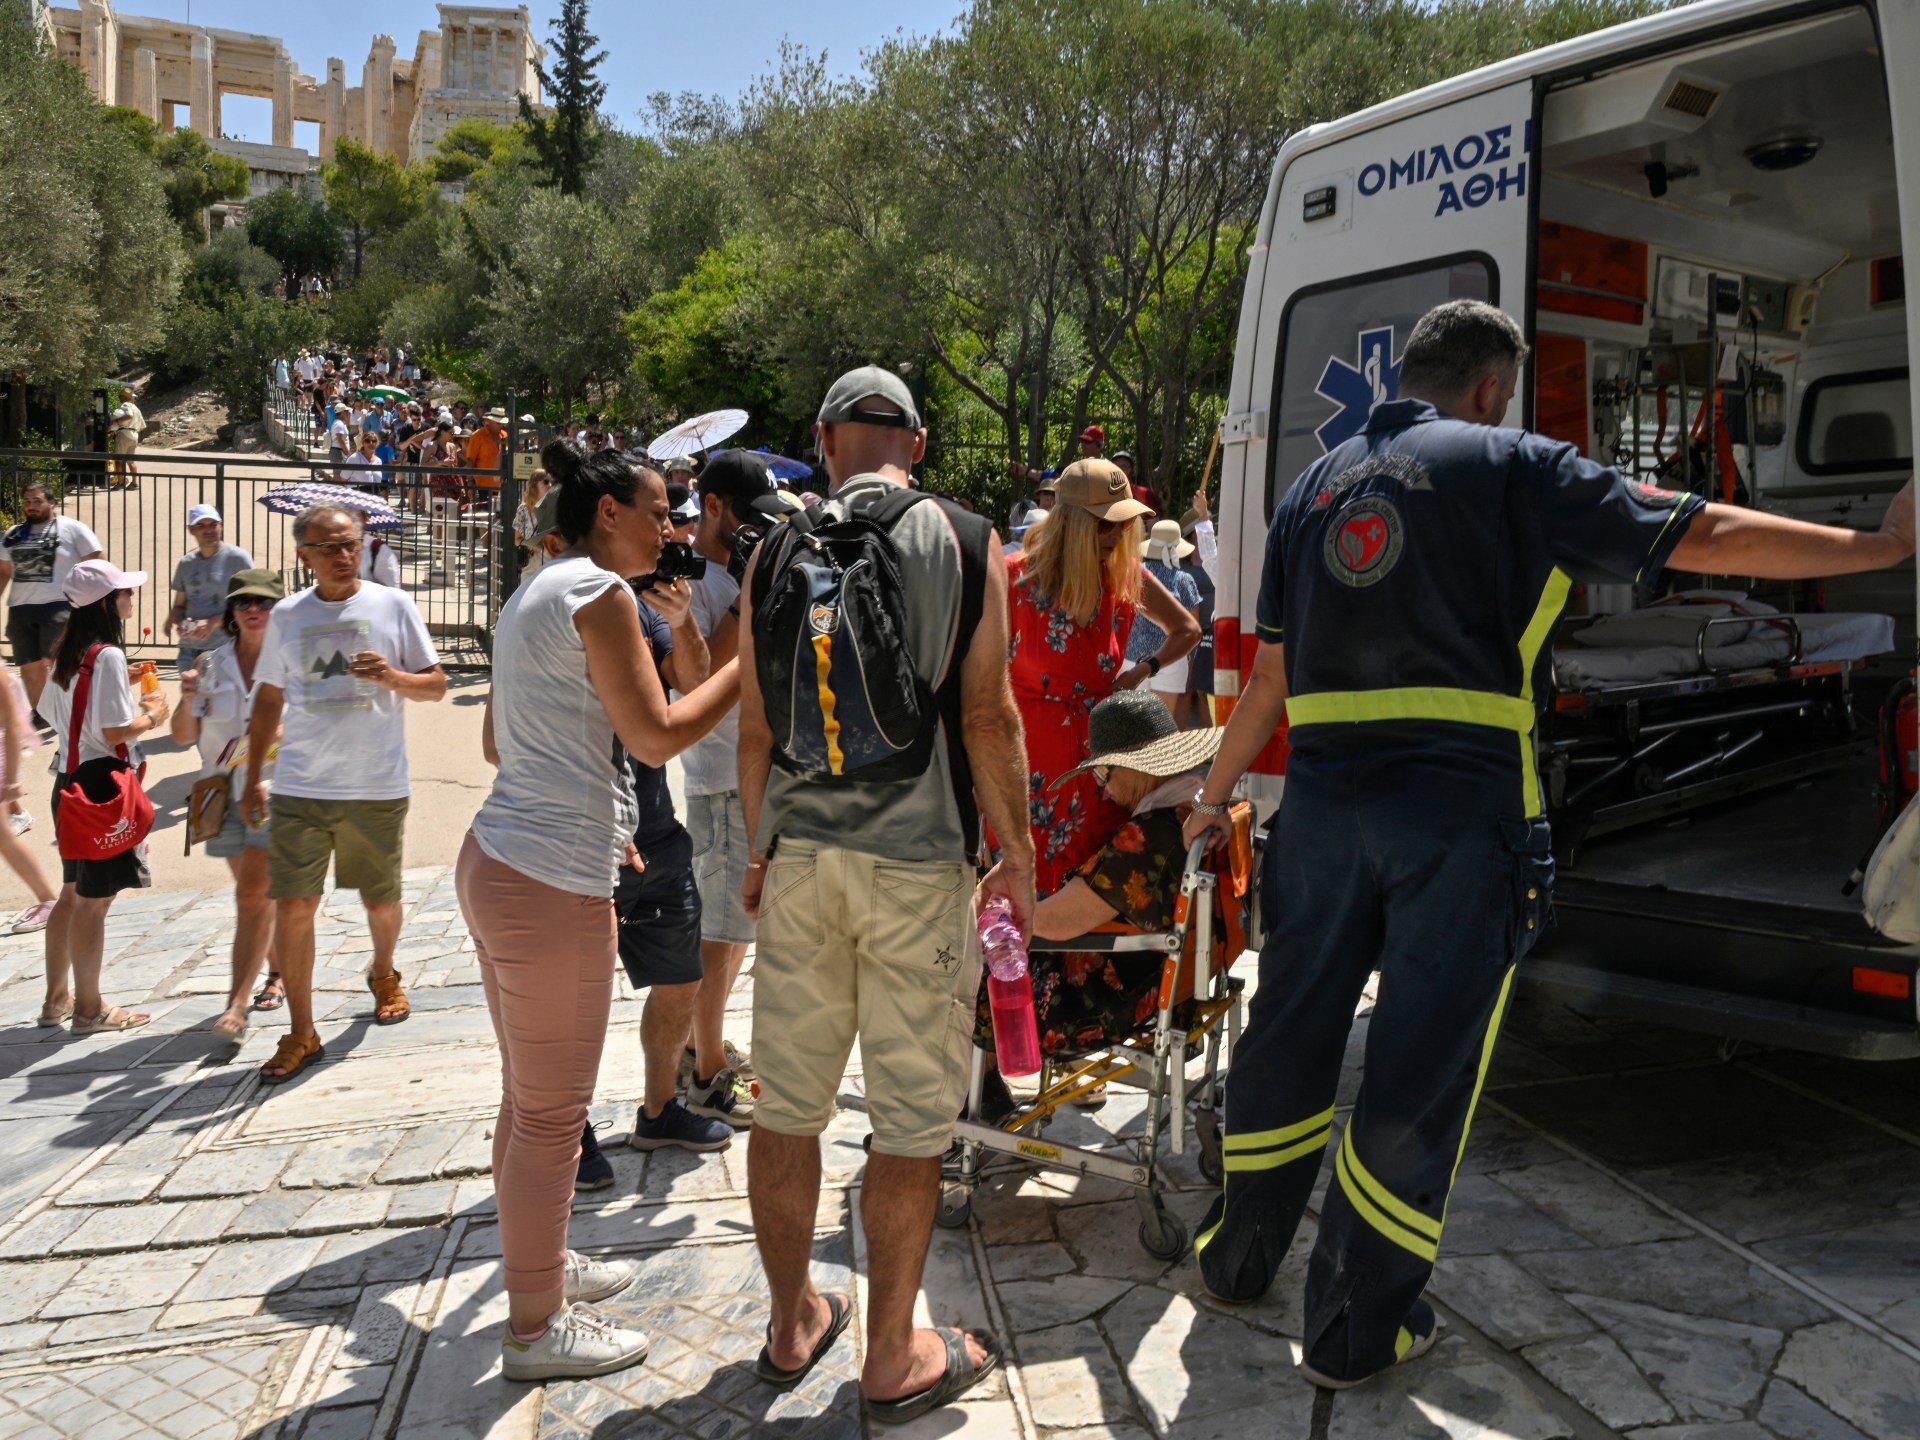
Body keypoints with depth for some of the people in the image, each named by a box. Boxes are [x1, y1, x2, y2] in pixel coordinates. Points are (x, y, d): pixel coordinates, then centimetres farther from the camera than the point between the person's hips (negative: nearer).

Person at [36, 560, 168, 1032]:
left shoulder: (67, 653, 9)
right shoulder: (109, 656, -18)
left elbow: (51, 710, 18)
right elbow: (116, 732, -22)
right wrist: (152, 716, -4)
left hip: (70, 778, 10)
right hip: (101, 782, -10)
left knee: (72, 894, 19)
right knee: (94, 901, -1)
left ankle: (56, 998, 28)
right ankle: (89, 1009, 8)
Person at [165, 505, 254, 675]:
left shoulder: (238, 558, -3)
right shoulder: (185, 563, 14)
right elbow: (179, 606, 20)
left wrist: (213, 622, -15)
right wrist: (178, 622, -3)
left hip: (225, 650, -6)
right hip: (189, 650, 6)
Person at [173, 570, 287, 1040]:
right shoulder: (212, 665, 5)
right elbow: (183, 736, 3)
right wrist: (187, 701, -16)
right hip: (225, 793, 5)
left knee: (254, 896, -10)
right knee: (255, 892, 17)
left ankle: (236, 1005, -10)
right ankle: (281, 967, 37)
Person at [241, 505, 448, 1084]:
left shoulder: (392, 606, 0)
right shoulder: (287, 616, 6)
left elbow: (436, 685, 2)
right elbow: (268, 699, 15)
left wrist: (391, 676, -19)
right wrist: (253, 779, 14)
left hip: (378, 788, -1)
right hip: (300, 789, 1)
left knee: (381, 900, 12)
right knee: (292, 906, -5)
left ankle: (383, 974, 44)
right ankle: (300, 1032, 7)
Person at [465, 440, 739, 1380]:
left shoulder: (533, 594, 17)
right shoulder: (597, 591, -12)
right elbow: (657, 737, -14)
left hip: (497, 859, 10)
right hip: (553, 881, -10)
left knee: (530, 1096, 21)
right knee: (552, 1110, 2)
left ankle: (539, 1264, 37)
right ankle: (535, 1327, 15)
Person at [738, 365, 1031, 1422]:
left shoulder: (777, 552, 4)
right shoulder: (967, 542, -2)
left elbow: (754, 725, 5)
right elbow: (986, 713, -6)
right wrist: (1017, 853, 4)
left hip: (801, 856, 3)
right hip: (918, 859, -3)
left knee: (787, 1104, 13)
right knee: (912, 1120, 7)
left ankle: (791, 1327, 29)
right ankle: (893, 1362, 20)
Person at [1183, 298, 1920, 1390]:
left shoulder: (1316, 487, 15)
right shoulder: (1514, 468, 1)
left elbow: (1270, 676, 16)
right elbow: (1707, 540, -1)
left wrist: (1217, 792, 26)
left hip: (1325, 802, 5)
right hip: (1463, 813, -5)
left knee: (1292, 1027, 18)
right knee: (1423, 1068, 5)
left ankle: (1238, 1258, 34)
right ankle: (1357, 1331, 17)